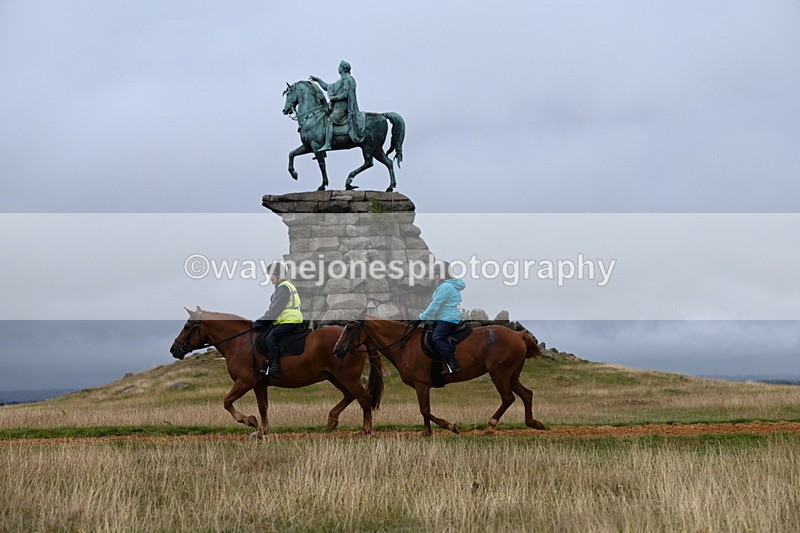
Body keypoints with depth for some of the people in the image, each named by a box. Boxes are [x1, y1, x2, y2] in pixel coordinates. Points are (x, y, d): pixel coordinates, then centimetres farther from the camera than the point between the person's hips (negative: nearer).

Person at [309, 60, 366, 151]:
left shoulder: (347, 80, -8)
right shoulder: (340, 81, 23)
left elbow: (345, 95, -18)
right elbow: (327, 87, 30)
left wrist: (333, 98, -13)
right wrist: (317, 79, 25)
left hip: (342, 107, -11)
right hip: (337, 107, 11)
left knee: (329, 121, -25)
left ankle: (327, 144, -35)